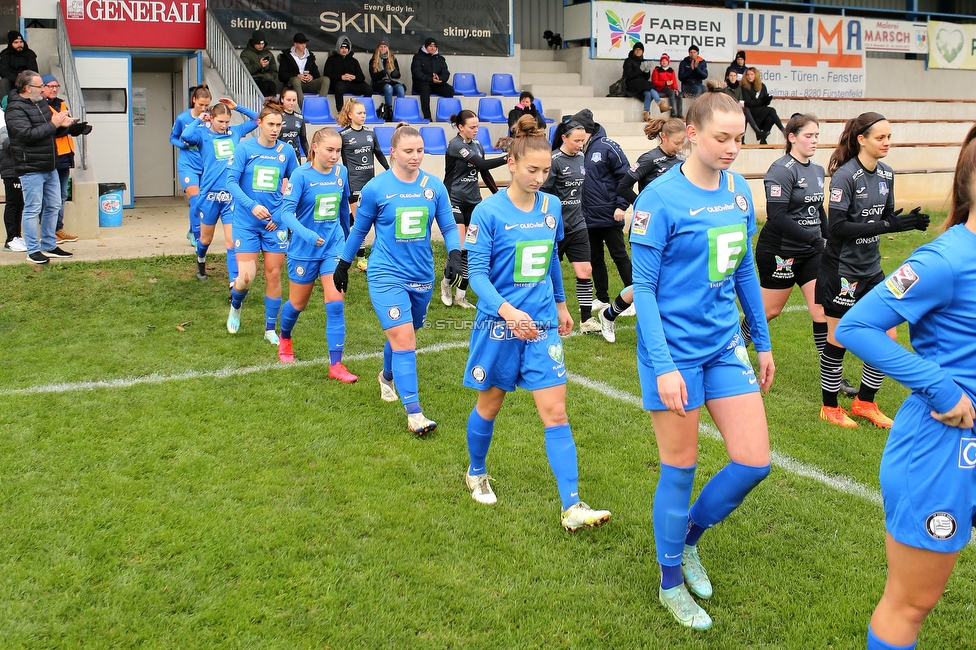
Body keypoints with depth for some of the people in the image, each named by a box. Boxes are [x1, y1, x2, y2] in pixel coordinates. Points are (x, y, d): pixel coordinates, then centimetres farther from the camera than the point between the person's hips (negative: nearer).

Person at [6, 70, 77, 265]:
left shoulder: (41, 103, 14)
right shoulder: (15, 109, -12)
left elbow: (52, 132, 21)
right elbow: (27, 134, -25)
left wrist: (63, 125, -1)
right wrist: (53, 124, -20)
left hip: (50, 167, 9)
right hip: (31, 168, -9)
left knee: (53, 206, 14)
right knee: (33, 209, -3)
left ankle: (49, 246, 25)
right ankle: (33, 251, 3)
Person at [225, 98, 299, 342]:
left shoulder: (286, 151, 1)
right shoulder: (245, 148, -6)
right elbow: (231, 181, -9)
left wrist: (282, 214, -4)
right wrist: (252, 206, -23)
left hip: (275, 223, 2)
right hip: (246, 222, -2)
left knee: (273, 275, 4)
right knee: (246, 276, -7)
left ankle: (270, 330, 18)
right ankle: (235, 306, 28)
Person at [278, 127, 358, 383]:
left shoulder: (340, 172, -1)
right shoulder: (301, 175, -15)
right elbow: (287, 211, -21)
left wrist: (347, 235, 24)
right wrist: (306, 234, -37)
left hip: (333, 247, 2)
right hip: (304, 249, -2)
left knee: (335, 303, -10)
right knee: (298, 303, 14)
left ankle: (336, 365, -5)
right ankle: (284, 338, 47)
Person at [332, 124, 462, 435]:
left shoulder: (434, 186, 0)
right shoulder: (376, 188, -7)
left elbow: (448, 226, 6)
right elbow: (359, 230, 6)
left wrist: (455, 254, -12)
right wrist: (343, 265, 13)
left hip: (422, 277, 4)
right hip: (387, 276, -4)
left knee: (403, 337, 20)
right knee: (404, 340, -14)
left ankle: (387, 377, 51)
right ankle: (414, 413, -11)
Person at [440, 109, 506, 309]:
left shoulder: (477, 145, 8)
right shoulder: (455, 145, -15)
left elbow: (484, 173, 16)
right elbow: (482, 164, -25)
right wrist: (507, 159, -30)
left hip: (474, 202, 7)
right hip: (455, 201, -7)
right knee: (459, 248, -11)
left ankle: (460, 295, 12)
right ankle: (446, 282, 18)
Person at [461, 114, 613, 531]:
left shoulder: (552, 207, 3)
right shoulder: (489, 212, -12)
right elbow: (477, 273, -16)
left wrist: (561, 304, 25)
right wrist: (507, 310, -31)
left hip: (542, 325, 3)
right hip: (499, 325, -3)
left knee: (555, 413, -4)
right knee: (490, 405, 13)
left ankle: (572, 508, -4)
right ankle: (476, 473, 40)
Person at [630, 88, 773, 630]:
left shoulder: (740, 190, 4)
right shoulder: (661, 198, -14)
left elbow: (745, 271, 14)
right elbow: (643, 287, -14)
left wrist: (763, 341, 17)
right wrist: (663, 366, -19)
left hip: (725, 346, 6)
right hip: (675, 350, -6)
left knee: (755, 461, 3)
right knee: (681, 468, 5)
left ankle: (689, 537, 31)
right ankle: (671, 583, 27)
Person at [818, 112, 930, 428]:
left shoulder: (886, 174, 5)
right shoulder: (845, 175, -17)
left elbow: (887, 218, 11)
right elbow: (836, 226, -22)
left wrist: (909, 221, -10)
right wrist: (885, 225, -25)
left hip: (871, 269, 7)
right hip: (842, 271, -7)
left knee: (886, 336, 7)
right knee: (838, 340, 4)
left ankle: (864, 402, 24)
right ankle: (830, 407, 21)